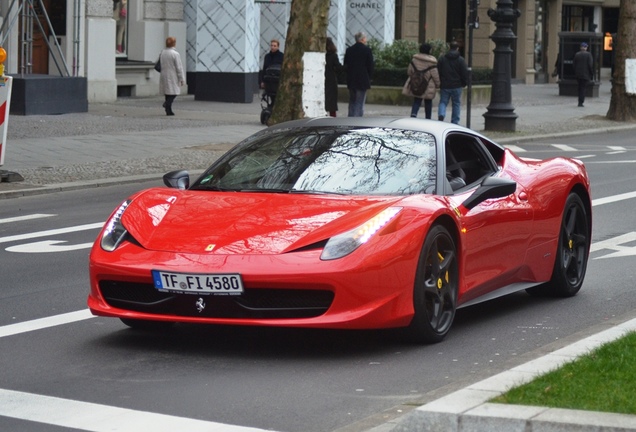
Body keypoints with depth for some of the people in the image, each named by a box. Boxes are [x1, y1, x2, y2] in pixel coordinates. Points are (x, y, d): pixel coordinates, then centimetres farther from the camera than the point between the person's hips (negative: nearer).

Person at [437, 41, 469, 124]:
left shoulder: (442, 59, 2)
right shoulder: (461, 60, -4)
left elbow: (438, 72, 4)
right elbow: (465, 74, -5)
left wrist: (439, 83, 11)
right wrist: (464, 83, 9)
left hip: (444, 86, 1)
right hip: (457, 86, -1)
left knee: (443, 102, 9)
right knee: (456, 103, 9)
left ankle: (441, 115, -20)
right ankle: (455, 122, 9)